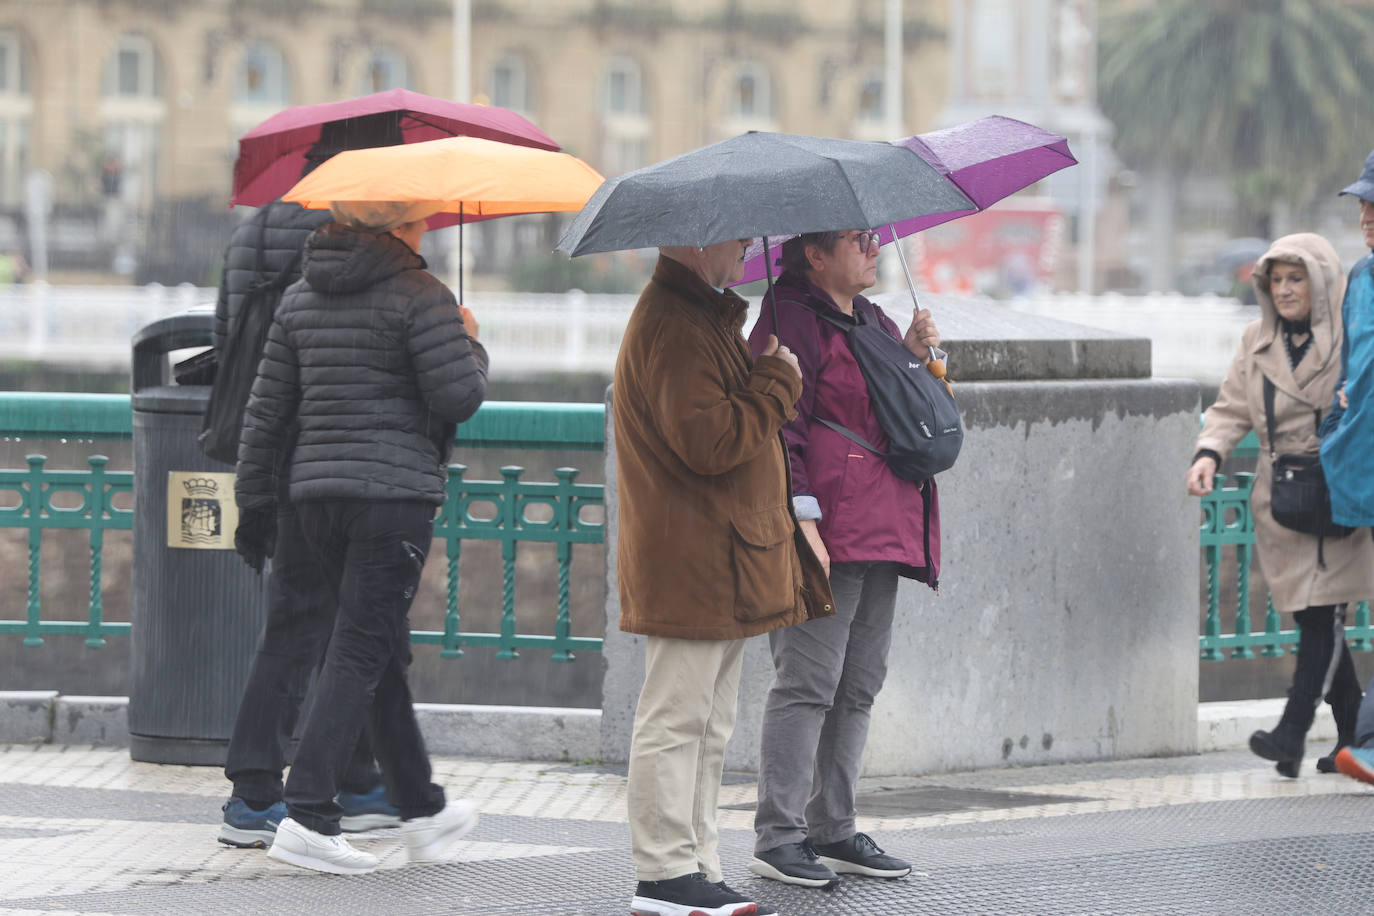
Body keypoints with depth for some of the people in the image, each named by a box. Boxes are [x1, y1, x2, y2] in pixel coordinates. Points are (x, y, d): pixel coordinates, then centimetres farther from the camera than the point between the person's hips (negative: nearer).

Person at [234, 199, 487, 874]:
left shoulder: (302, 297, 11)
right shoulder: (418, 296, -9)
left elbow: (267, 407, 11)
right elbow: (459, 397, -12)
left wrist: (254, 499, 16)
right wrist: (471, 346, 8)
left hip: (318, 490, 7)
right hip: (395, 490, -7)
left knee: (384, 650, 16)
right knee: (359, 654, -7)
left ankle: (422, 811, 25)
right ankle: (307, 815, -15)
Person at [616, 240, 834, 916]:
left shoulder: (705, 318, 19)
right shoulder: (671, 328, -17)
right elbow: (709, 442, -24)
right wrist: (778, 381, -15)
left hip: (718, 568, 11)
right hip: (688, 571, -11)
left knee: (707, 727, 13)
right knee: (676, 720, -7)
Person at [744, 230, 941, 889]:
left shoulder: (874, 321, 20)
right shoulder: (791, 320, -8)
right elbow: (780, 426, -15)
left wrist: (914, 354, 7)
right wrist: (803, 519, -22)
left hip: (883, 536, 9)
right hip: (827, 536, -9)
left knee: (858, 686, 11)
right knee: (808, 681, -10)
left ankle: (834, 831, 17)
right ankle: (779, 836, -8)